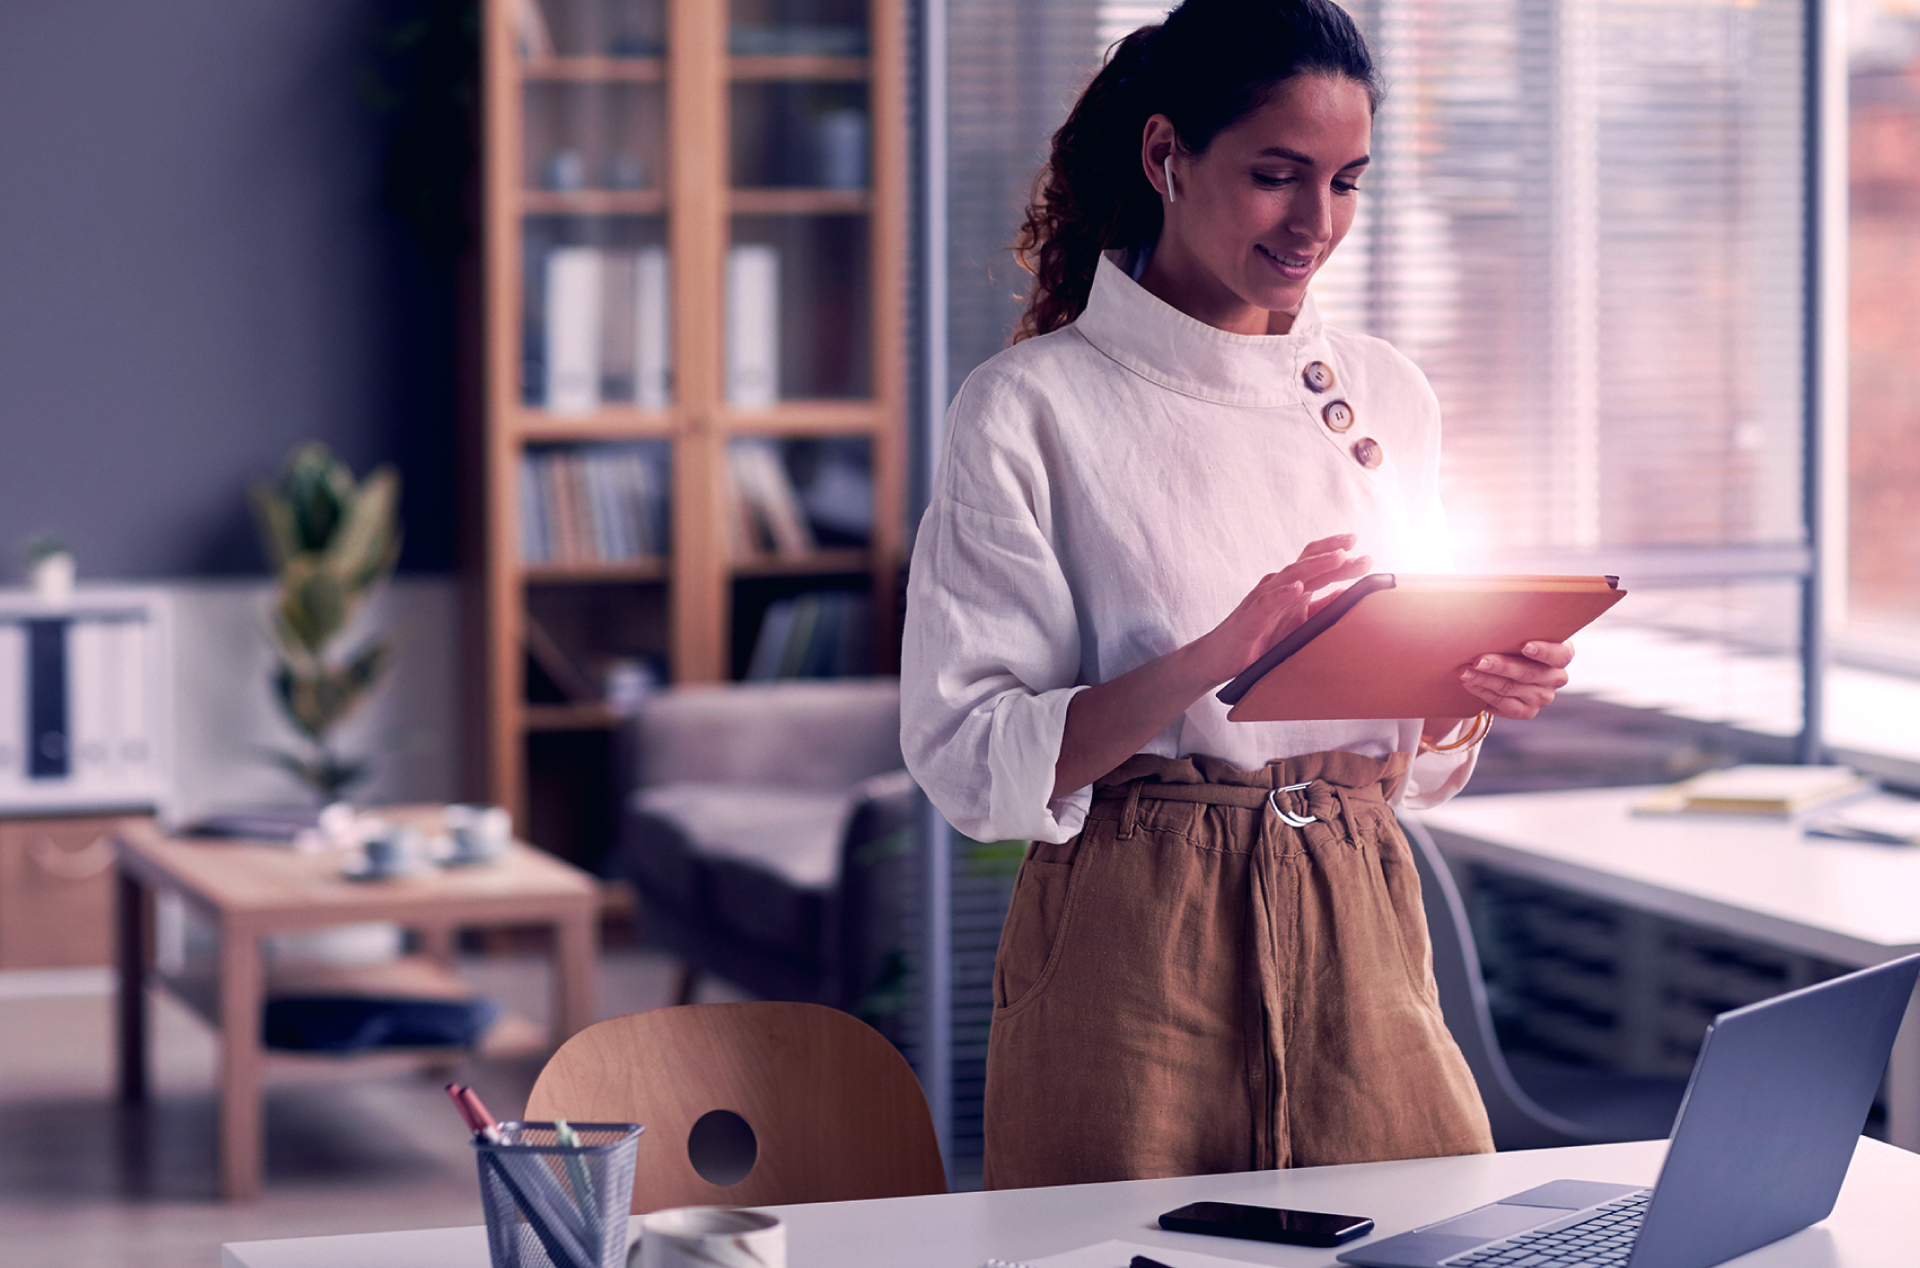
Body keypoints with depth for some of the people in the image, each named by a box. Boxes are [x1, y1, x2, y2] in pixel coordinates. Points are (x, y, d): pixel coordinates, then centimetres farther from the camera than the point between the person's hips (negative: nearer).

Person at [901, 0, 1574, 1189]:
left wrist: (1478, 689, -7)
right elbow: (970, 759, -12)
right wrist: (1216, 661, -24)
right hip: (1139, 946, -4)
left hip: (1362, 931, 5)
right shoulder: (1032, 408, -6)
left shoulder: (1387, 398, 11)